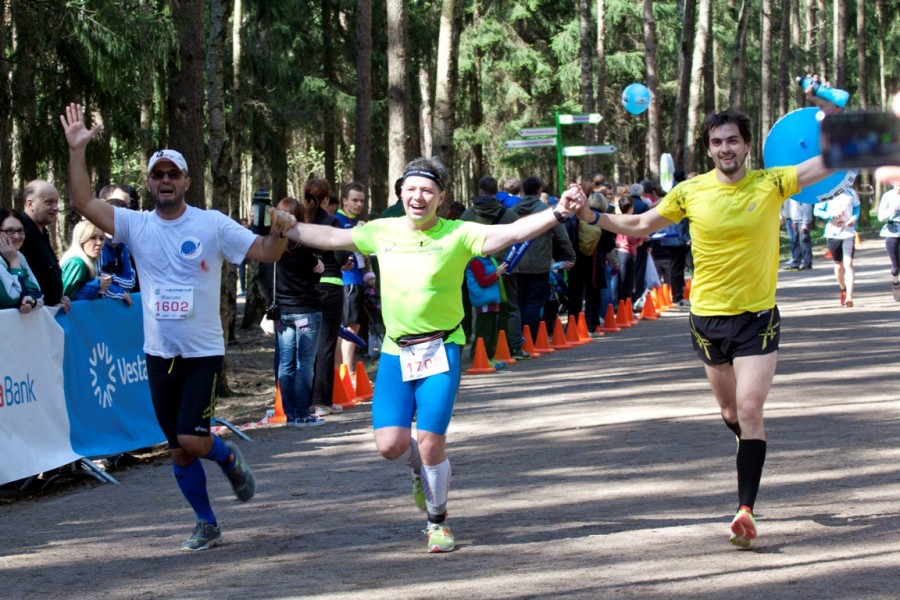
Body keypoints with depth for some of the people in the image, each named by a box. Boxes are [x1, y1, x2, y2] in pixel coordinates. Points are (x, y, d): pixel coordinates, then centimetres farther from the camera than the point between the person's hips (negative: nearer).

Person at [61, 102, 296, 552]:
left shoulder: (213, 225, -5)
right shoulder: (136, 226, 1)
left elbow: (265, 253, -6)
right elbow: (82, 202, -8)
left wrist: (280, 232, -27)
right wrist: (77, 150, -17)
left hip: (203, 353, -3)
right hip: (160, 356, 3)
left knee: (192, 439, -16)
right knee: (178, 450, 8)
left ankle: (228, 457, 18)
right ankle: (206, 524, 24)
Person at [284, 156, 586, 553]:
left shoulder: (458, 235, -7)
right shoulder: (382, 232, 5)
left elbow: (512, 232, -17)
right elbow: (330, 237, 17)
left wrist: (558, 213, -31)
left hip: (439, 351, -3)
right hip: (395, 352, 3)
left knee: (431, 444, -6)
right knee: (390, 444, -6)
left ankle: (437, 523, 17)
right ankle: (421, 470, 31)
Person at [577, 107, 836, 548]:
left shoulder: (771, 184, -6)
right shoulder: (691, 192, -3)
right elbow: (638, 226, 8)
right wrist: (592, 216, -3)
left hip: (758, 317, -2)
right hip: (708, 317, 2)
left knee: (749, 410, -13)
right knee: (731, 412, 16)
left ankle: (746, 508, -13)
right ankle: (753, 454, 48)